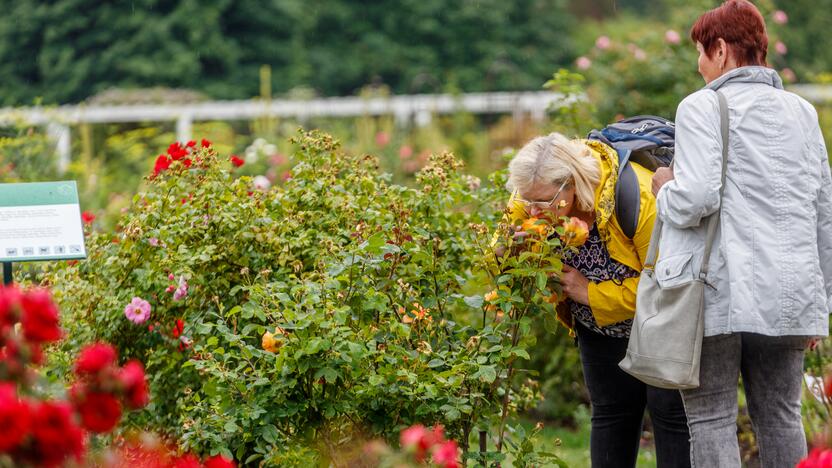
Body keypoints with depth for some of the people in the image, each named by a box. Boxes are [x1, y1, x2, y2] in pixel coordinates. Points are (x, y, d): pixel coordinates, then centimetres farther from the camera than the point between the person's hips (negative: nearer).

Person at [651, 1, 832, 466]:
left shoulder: (702, 107, -5)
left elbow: (697, 198, -18)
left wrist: (666, 191, 5)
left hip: (721, 291, -5)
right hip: (789, 294, 6)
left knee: (712, 418, 0)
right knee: (781, 416, 12)